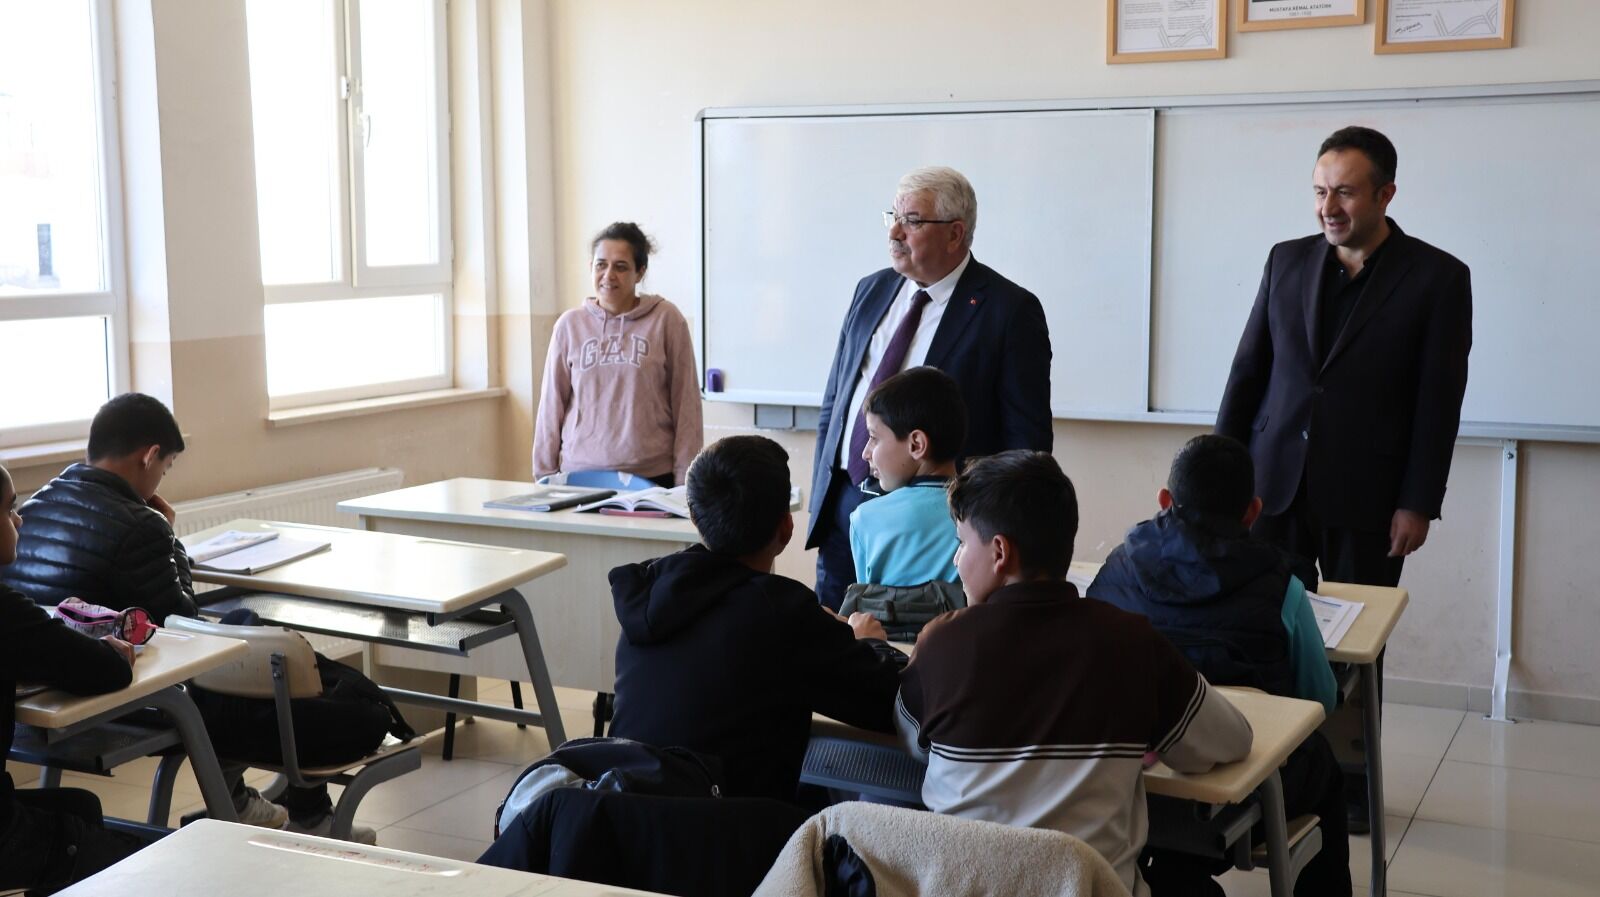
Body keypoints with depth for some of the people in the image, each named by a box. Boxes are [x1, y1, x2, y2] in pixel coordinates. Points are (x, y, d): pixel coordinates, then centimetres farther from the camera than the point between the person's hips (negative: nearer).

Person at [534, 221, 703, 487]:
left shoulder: (666, 320, -2)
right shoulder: (570, 325, 5)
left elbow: (686, 404, -1)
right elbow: (552, 404, 9)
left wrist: (684, 479, -3)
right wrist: (544, 473, 8)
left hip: (652, 475, -2)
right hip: (580, 474, 2)